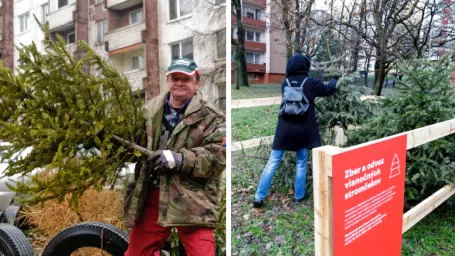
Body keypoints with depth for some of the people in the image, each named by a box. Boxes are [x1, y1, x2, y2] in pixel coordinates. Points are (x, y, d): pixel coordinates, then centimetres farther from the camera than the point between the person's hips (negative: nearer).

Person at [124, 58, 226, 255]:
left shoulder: (210, 117, -5)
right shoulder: (150, 110, 9)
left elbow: (218, 156, -14)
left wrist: (180, 159, -24)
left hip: (192, 199, -4)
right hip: (151, 195, 5)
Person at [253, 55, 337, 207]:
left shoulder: (285, 84, 6)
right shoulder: (310, 83, -3)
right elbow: (329, 90, 12)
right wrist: (333, 80, 34)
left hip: (284, 130, 2)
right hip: (303, 130, -2)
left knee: (272, 163, 3)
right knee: (301, 164, 13)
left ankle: (259, 197, 1)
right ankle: (299, 197, 20)